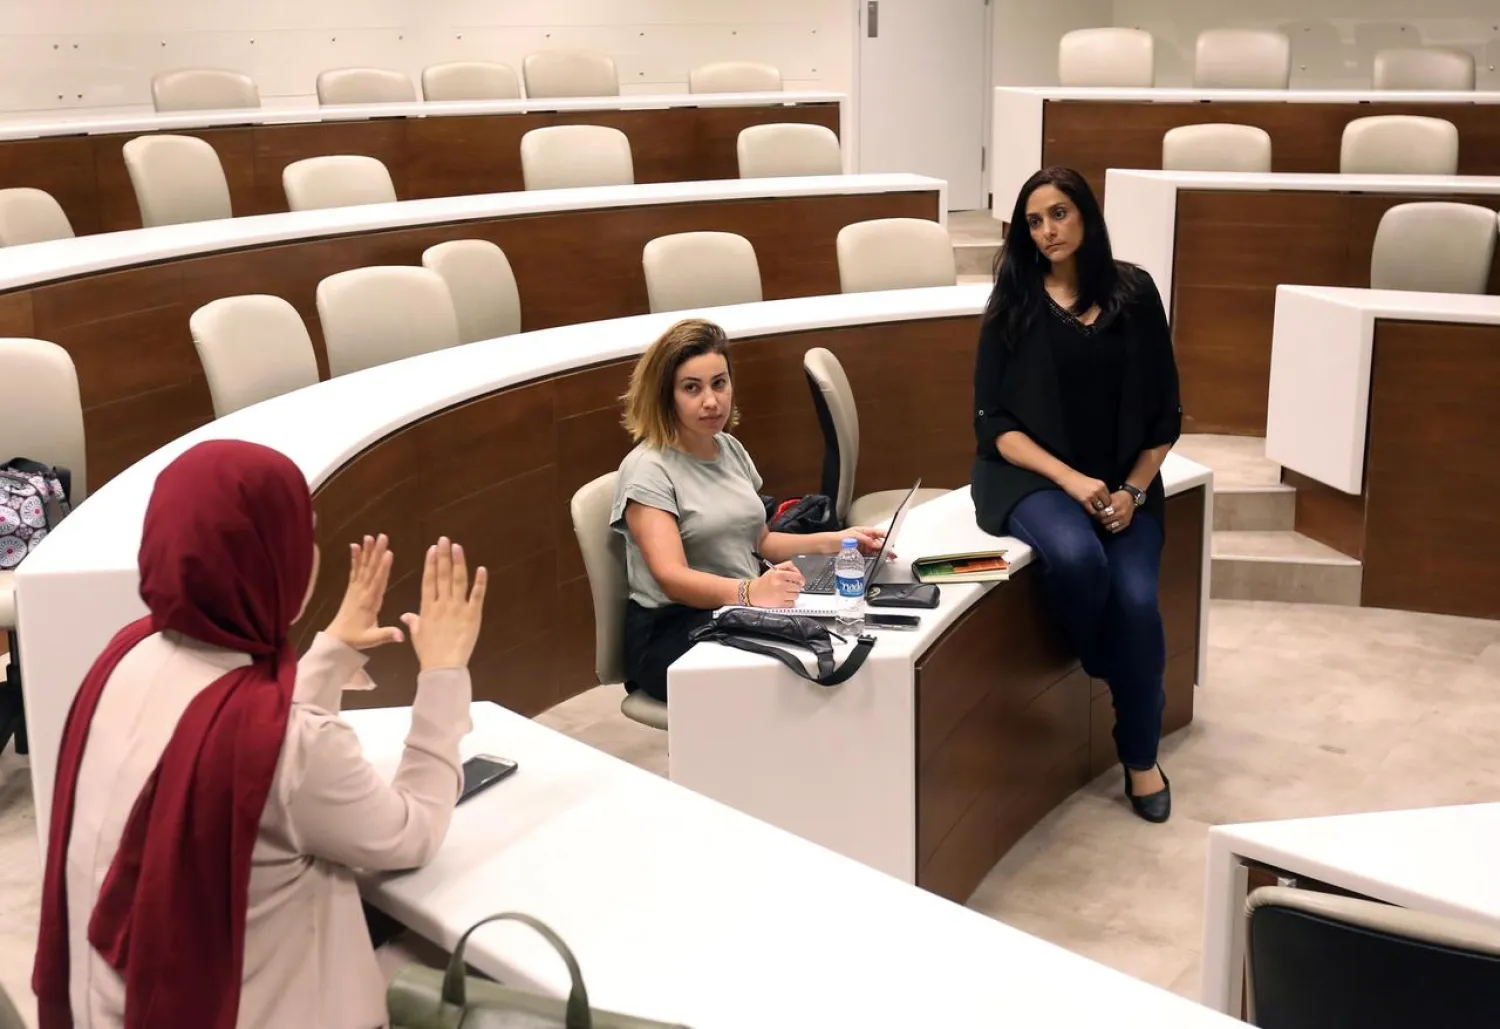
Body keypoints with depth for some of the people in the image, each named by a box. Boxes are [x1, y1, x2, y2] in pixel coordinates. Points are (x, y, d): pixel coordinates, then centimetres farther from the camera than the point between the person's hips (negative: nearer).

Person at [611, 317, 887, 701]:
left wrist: (832, 542, 9)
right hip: (674, 631, -7)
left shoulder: (730, 449, 12)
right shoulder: (647, 469, -11)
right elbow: (671, 578, -24)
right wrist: (749, 592, -41)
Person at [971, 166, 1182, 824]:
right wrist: (1069, 480, -16)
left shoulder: (1134, 293, 4)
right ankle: (1100, 672, -2)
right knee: (1077, 556, -34)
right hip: (1030, 475, -1)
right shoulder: (1013, 303, 1)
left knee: (1136, 599, -22)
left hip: (1123, 480, 2)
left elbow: (1164, 412, 7)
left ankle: (1141, 757, 2)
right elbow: (994, 421, -4)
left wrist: (1134, 489, -7)